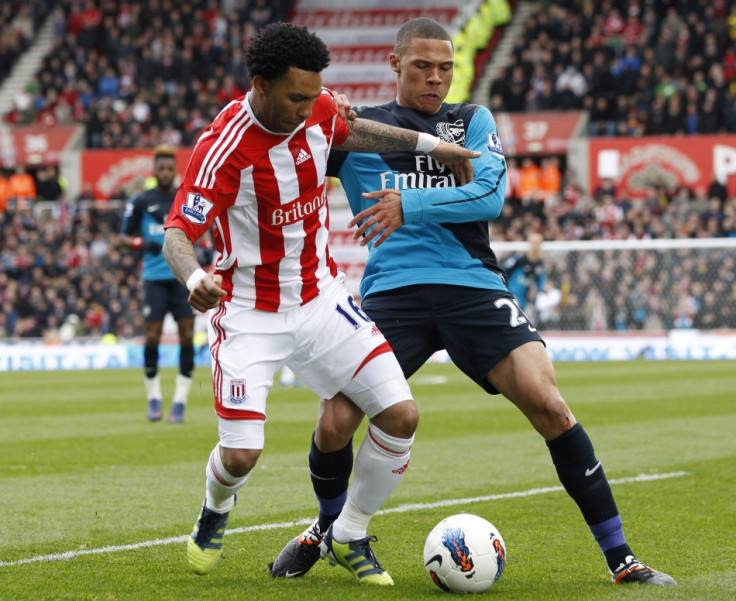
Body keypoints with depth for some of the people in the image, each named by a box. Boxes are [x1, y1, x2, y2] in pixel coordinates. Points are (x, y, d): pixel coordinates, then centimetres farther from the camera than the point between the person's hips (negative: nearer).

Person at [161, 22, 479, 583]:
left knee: (401, 415, -7)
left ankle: (349, 536, 15)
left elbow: (349, 131, 18)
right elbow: (177, 233, -29)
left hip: (321, 298, 5)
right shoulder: (224, 148, -25)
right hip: (250, 314, -5)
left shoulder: (319, 109, -7)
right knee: (240, 454, -14)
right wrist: (195, 277, -51)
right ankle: (215, 513, 25)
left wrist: (429, 143, 13)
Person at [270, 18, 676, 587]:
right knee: (335, 422, -12)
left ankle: (620, 558, -8)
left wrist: (410, 205, -14)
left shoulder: (473, 120, 13)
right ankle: (328, 528, 23)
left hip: (473, 284, 0)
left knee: (547, 402, -16)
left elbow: (490, 194, -3)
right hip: (392, 291, 0)